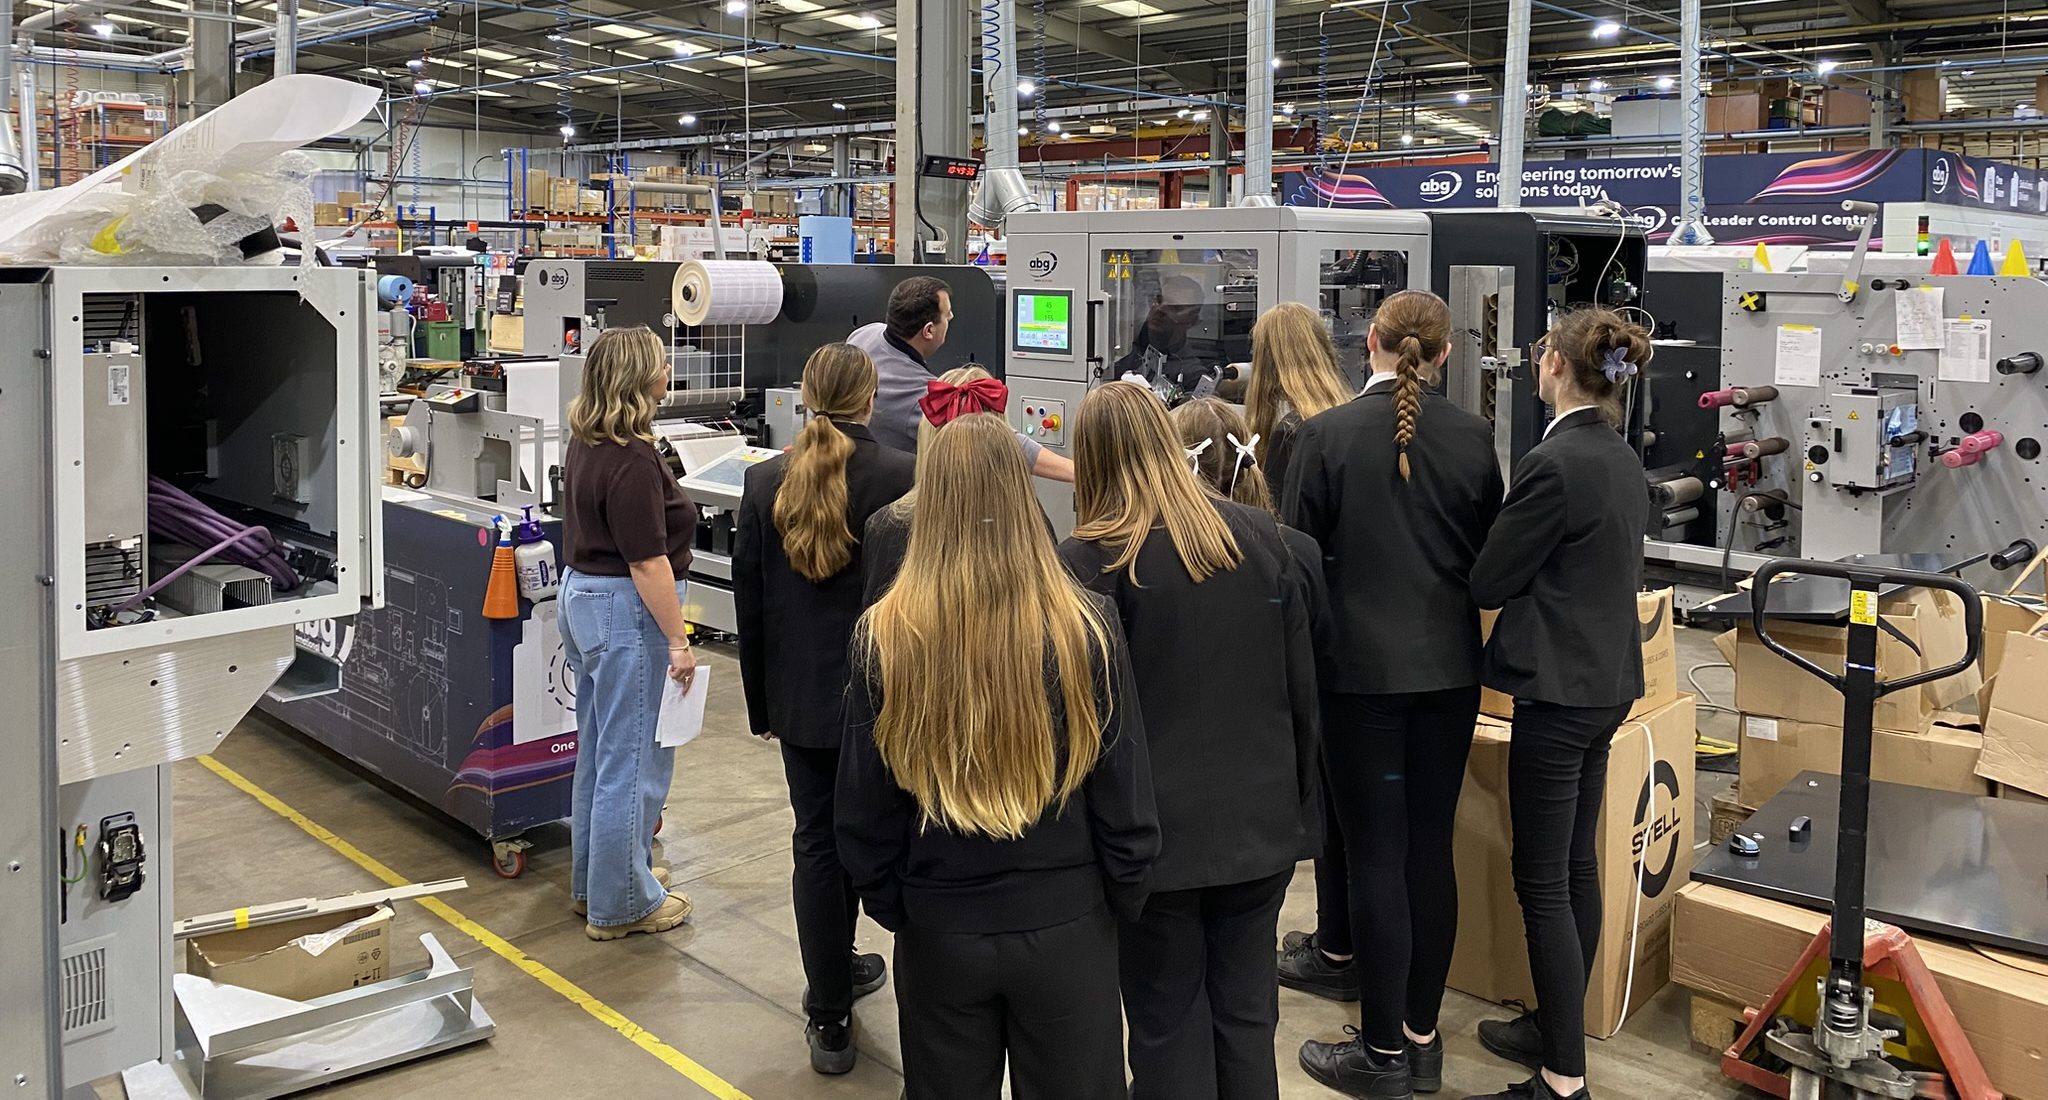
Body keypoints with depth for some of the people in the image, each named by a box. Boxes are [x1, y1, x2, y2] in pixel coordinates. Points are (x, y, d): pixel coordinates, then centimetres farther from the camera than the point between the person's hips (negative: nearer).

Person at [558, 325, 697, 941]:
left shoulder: (585, 442, 6)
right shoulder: (632, 461, -23)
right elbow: (647, 562, -23)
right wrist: (678, 641, -19)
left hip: (582, 594, 11)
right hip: (628, 612, -11)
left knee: (600, 752, 20)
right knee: (634, 760, 0)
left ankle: (595, 880, 32)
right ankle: (622, 905, 9)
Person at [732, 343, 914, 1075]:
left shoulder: (766, 482, -2)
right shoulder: (901, 478, -13)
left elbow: (749, 604, 4)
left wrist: (760, 701, 14)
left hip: (801, 695, 3)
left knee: (818, 843, 10)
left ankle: (830, 1017, 17)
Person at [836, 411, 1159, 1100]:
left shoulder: (884, 637, -14)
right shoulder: (1086, 628, -16)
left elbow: (863, 810, -5)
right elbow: (1126, 800, -8)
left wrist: (889, 905, 12)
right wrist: (1122, 900, 9)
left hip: (939, 933, 1)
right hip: (1066, 926, 0)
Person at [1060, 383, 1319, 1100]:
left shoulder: (1090, 559, -12)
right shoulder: (1261, 537, 2)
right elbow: (1302, 684, 5)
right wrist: (1300, 802, 14)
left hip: (1158, 831, -4)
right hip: (1261, 823, 4)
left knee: (1169, 1028, 9)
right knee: (1246, 1019, 15)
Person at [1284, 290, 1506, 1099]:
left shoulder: (1328, 434, -11)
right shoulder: (1472, 438, -1)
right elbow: (1489, 554, 8)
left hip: (1361, 668, -4)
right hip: (1449, 668, 4)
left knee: (1375, 853, 3)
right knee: (1431, 848, 11)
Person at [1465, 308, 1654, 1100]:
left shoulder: (1554, 463, -19)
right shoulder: (1622, 460, 9)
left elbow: (1489, 581, -13)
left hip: (1560, 690, -9)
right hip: (1608, 680, 9)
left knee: (1543, 879, -3)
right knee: (1577, 863, 18)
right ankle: (1557, 1027, 32)